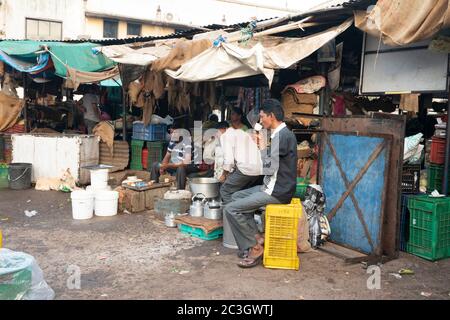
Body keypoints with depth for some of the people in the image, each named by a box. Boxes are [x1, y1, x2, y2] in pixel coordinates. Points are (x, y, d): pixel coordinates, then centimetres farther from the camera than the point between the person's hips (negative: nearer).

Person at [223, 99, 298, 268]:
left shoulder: (282, 135, -19)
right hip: (273, 186, 11)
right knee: (236, 197, 21)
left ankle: (256, 247, -3)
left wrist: (263, 146, -10)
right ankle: (257, 238, 13)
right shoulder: (281, 134, 12)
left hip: (277, 191, -11)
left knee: (231, 209, -13)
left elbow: (269, 168, -23)